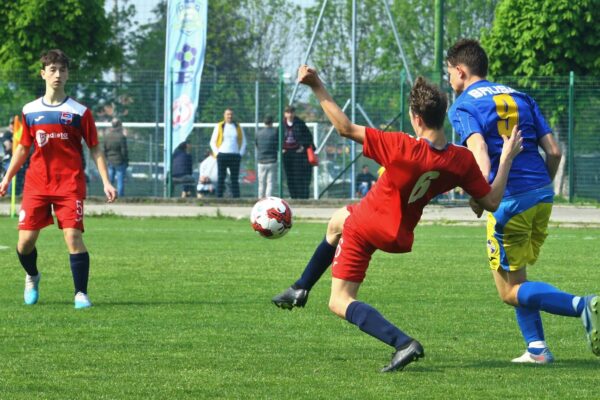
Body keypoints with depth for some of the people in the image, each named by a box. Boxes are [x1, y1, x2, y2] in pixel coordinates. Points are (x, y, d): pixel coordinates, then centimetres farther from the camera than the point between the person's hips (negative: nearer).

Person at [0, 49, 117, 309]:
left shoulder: (79, 112, 1)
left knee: (73, 235, -15)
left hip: (70, 184, -2)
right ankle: (32, 277, 30)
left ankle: (81, 294, -6)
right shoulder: (30, 111, 8)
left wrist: (106, 182, -4)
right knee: (25, 240, -1)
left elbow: (94, 149, 4)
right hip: (36, 184, 2)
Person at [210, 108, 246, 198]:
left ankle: (236, 197, 0)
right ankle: (219, 197, -5)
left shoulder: (238, 127, 12)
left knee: (235, 179, 0)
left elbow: (243, 142, 16)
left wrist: (241, 154, 2)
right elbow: (212, 142, 7)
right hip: (222, 155, -2)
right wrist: (217, 153, -5)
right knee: (221, 178, -4)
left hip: (235, 156, 2)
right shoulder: (219, 127, 7)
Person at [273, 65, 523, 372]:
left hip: (365, 224, -6)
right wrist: (507, 159, 0)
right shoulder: (462, 160, -20)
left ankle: (404, 344, -18)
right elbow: (492, 202, -10)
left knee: (340, 304, 1)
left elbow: (346, 128, -26)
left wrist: (317, 87, -20)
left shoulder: (400, 148, -32)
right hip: (399, 236, 7)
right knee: (339, 217, 38)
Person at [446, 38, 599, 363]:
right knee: (515, 278, 22)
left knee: (510, 292, 0)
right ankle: (537, 348, 12)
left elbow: (479, 151, -20)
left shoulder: (463, 106, -1)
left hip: (509, 200, -7)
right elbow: (553, 151, 11)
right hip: (542, 194, 7)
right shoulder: (519, 97, 17)